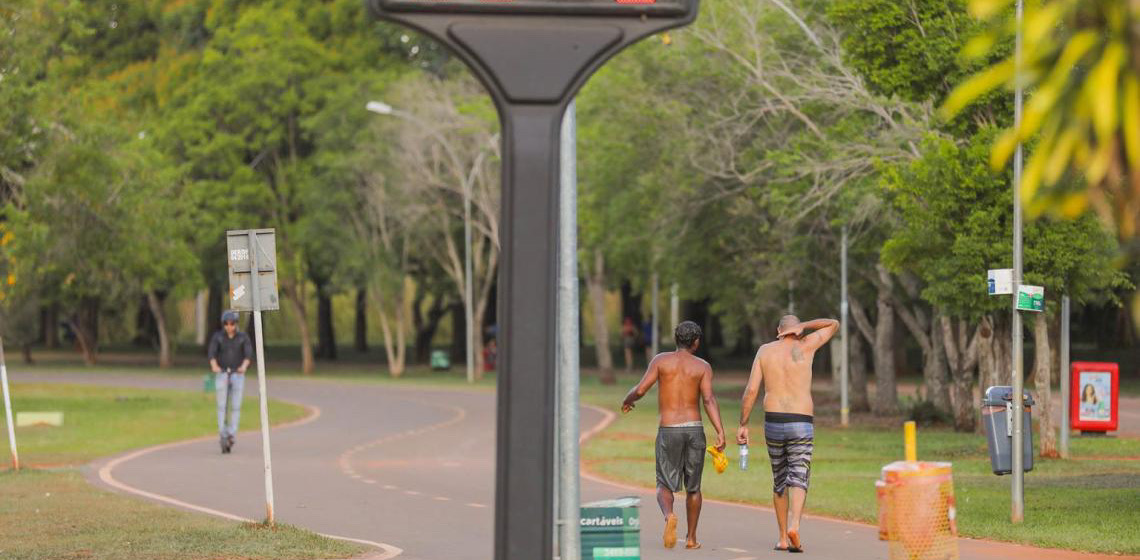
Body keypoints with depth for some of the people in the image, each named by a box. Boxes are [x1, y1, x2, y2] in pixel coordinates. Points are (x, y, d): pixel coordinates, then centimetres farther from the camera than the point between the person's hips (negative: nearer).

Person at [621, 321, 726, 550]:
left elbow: (640, 390, -5)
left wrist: (627, 401, 17)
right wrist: (720, 432, -18)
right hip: (694, 428, 1)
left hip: (668, 431, -1)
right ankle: (691, 538, 20)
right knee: (693, 486, 18)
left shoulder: (661, 360, 1)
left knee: (664, 486, 6)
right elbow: (709, 399, -12)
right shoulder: (703, 366, 1)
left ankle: (669, 515, -27)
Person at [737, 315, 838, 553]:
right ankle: (793, 525, -35)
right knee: (798, 480, -8)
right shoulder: (805, 346, 1)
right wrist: (801, 326, 3)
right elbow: (834, 324, 15)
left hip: (773, 424, 2)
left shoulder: (765, 351, 6)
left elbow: (751, 390, 0)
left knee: (779, 481, 18)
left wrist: (743, 424, 4)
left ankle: (783, 537, 20)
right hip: (801, 426, -2)